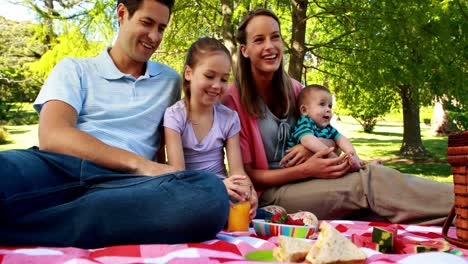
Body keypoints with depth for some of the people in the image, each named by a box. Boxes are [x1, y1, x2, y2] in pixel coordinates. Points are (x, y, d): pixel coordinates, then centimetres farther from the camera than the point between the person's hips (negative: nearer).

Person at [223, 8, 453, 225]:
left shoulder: (294, 89, 7)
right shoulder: (234, 98, -10)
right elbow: (246, 174, -9)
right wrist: (305, 171, -21)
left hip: (303, 186, 5)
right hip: (268, 195, -5)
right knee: (369, 180, -26)